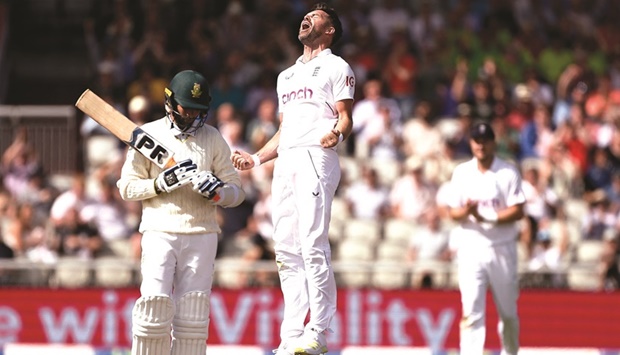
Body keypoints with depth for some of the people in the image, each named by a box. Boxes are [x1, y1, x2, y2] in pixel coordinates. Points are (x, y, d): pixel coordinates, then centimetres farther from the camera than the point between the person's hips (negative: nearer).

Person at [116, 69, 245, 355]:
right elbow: (127, 187, 3)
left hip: (201, 234, 2)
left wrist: (216, 192, -14)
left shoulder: (213, 138, 8)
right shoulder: (148, 135, 3)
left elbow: (236, 191, 8)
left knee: (193, 312, -1)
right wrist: (161, 183, -14)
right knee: (155, 306, -13)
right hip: (160, 232, -2)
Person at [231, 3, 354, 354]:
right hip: (285, 161, 8)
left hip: (317, 157, -8)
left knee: (313, 244, -16)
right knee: (286, 249, 2)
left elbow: (346, 118, -5)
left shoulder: (337, 67, 6)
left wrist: (336, 133, -26)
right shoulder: (287, 75, 28)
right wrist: (256, 158, 20)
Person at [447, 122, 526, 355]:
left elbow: (517, 211, -7)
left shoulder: (508, 172, -1)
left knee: (508, 311, 9)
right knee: (472, 311, -8)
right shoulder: (461, 172, 5)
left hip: (502, 248, 0)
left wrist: (489, 217, -21)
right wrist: (466, 211, -20)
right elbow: (453, 213, 3)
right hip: (471, 247, 0)